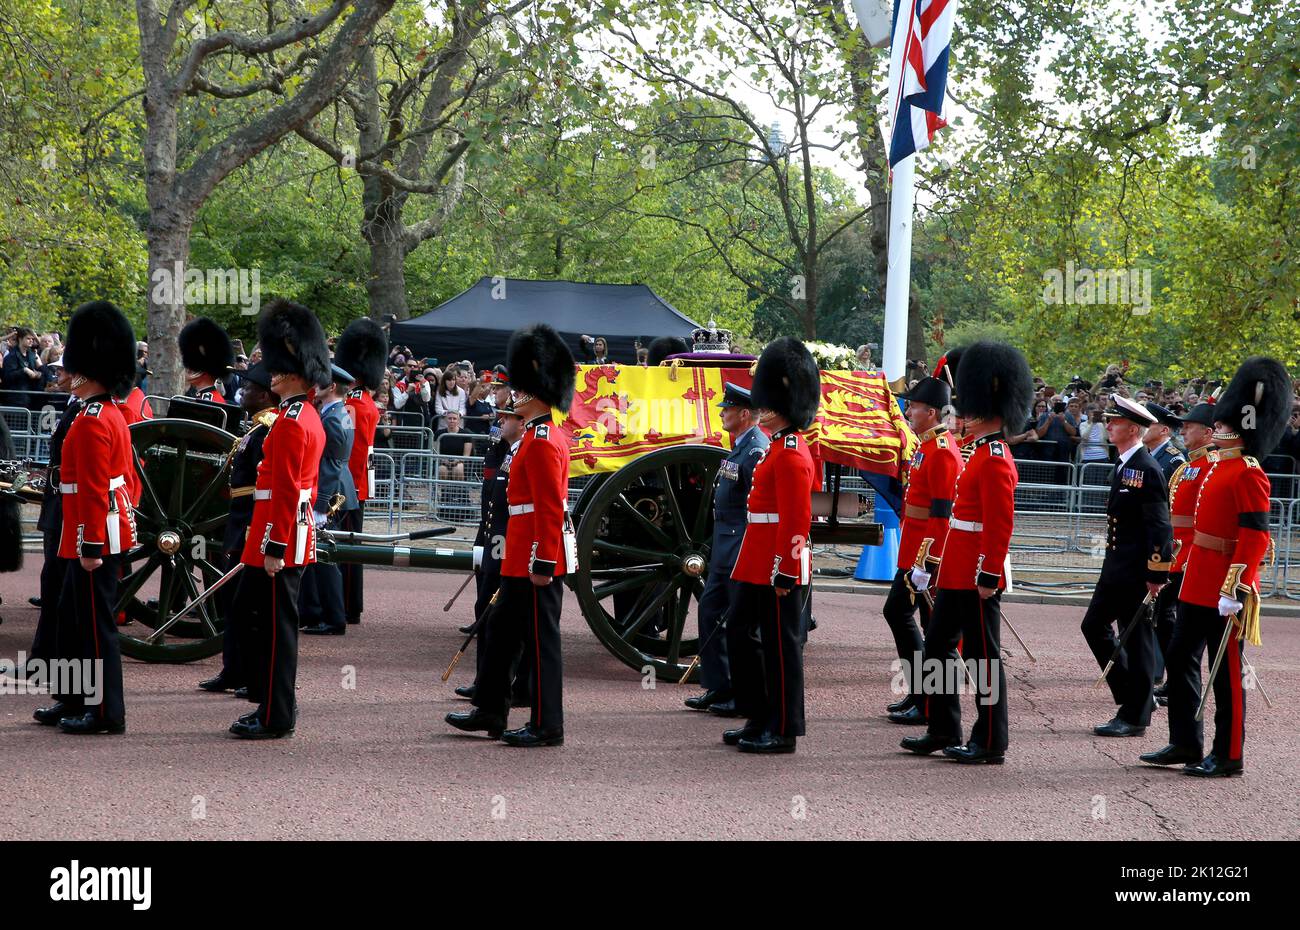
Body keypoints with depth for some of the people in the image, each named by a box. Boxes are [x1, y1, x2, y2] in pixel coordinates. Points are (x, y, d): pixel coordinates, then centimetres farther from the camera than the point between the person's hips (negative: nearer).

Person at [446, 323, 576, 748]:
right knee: (501, 628, 16)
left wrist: (543, 563, -22)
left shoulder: (541, 442, -18)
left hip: (536, 558, -11)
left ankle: (547, 725, 4)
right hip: (524, 558, 11)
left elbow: (550, 509, -22)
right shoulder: (545, 436, 14)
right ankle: (490, 711, 25)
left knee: (539, 637, -3)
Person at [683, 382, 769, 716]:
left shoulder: (757, 451, -17)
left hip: (743, 549, -11)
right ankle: (719, 688, 21)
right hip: (725, 549, 11)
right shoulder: (741, 446, 15)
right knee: (710, 610, 14)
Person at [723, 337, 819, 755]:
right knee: (740, 631, 14)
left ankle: (783, 731, 5)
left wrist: (784, 572, -22)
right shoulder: (781, 447, 16)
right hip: (759, 565, 11)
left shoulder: (790, 454, -16)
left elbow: (796, 520, -21)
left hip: (778, 567, -11)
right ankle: (759, 718, 22)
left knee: (780, 643, -2)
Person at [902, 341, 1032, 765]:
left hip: (976, 575, -10)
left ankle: (990, 743, 5)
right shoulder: (981, 452, 14)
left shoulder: (994, 460, -17)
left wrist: (988, 576, -23)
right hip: (957, 571, 10)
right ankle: (944, 731, 23)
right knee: (938, 646, 14)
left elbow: (1001, 524, -21)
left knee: (983, 654, -2)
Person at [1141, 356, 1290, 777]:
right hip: (1198, 584, 9)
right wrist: (1191, 575, 23)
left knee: (1226, 672, 0)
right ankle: (1185, 743, 22)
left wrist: (1234, 588, -26)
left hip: (1224, 589, -9)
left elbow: (1255, 537, -21)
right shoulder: (1218, 466, 12)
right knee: (1179, 659, 13)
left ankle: (1229, 756, 8)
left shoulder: (1248, 474, -16)